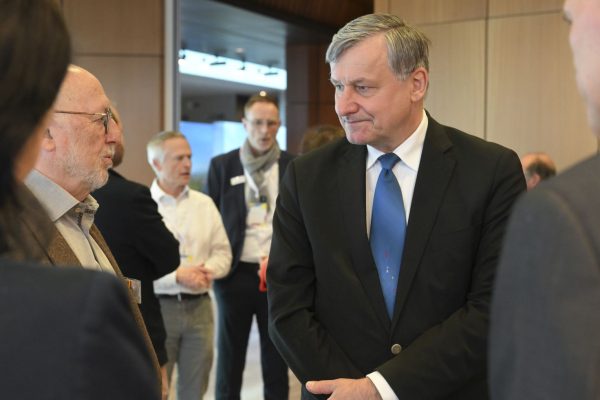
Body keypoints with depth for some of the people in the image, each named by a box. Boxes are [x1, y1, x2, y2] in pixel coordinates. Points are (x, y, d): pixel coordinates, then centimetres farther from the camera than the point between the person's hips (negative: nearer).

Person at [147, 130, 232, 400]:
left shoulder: (204, 204, 11)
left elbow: (223, 251, 11)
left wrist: (209, 271, -10)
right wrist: (176, 276, -19)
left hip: (199, 306, 5)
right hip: (158, 306, -5)